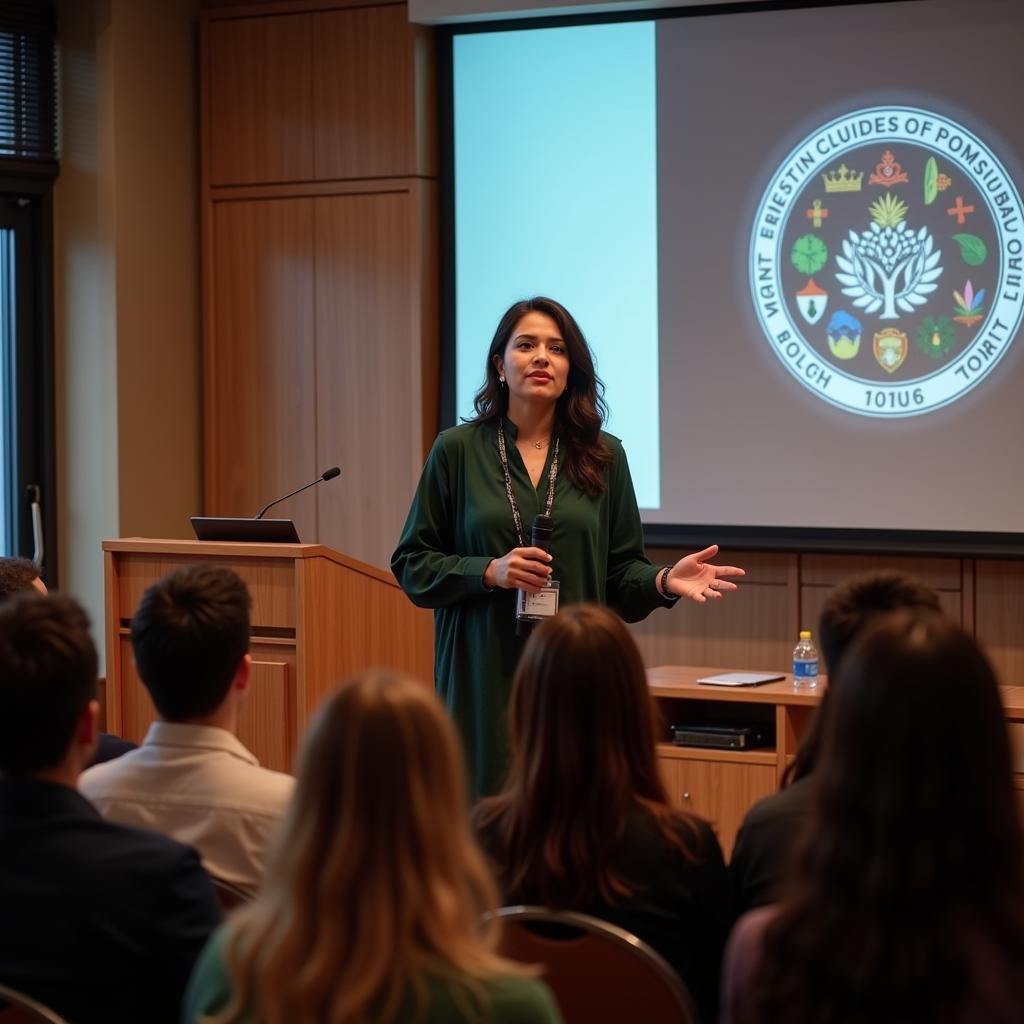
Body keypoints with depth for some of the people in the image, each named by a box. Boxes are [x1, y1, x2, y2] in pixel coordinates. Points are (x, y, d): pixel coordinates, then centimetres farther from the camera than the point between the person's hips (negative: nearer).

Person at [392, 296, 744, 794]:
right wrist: (489, 571, -11)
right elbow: (411, 565, 4)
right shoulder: (458, 450, 4)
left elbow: (620, 573, 10)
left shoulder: (602, 456, 10)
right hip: (485, 678, -1)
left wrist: (664, 581, -10)